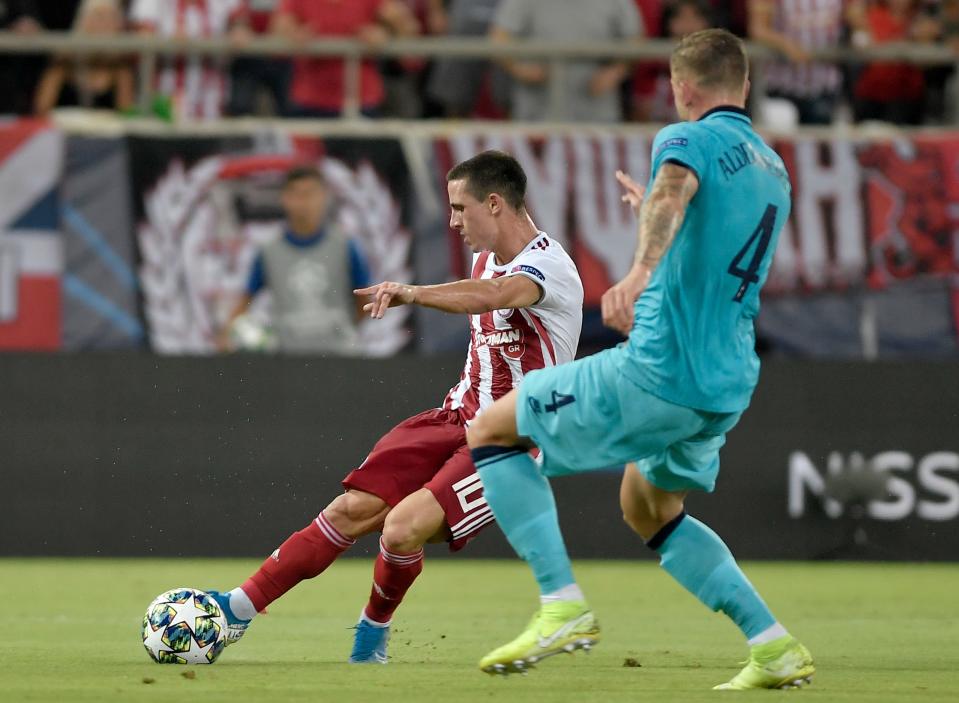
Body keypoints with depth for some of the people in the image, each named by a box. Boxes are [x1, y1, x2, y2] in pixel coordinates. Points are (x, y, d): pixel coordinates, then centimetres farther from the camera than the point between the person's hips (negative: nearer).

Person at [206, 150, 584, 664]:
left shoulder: (548, 264, -18)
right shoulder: (486, 258, 11)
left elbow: (491, 296, -40)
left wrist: (414, 293, -54)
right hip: (457, 418, 8)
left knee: (402, 528, -24)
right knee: (352, 508, -7)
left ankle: (374, 628, 6)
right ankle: (238, 608, -1)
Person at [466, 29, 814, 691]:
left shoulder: (691, 139, -6)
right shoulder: (775, 170, 19)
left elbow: (673, 191, -31)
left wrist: (640, 272, -50)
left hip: (660, 371, -8)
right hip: (729, 386, 8)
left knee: (491, 430, 4)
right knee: (649, 508, 29)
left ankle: (563, 606, -9)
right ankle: (775, 647, 17)